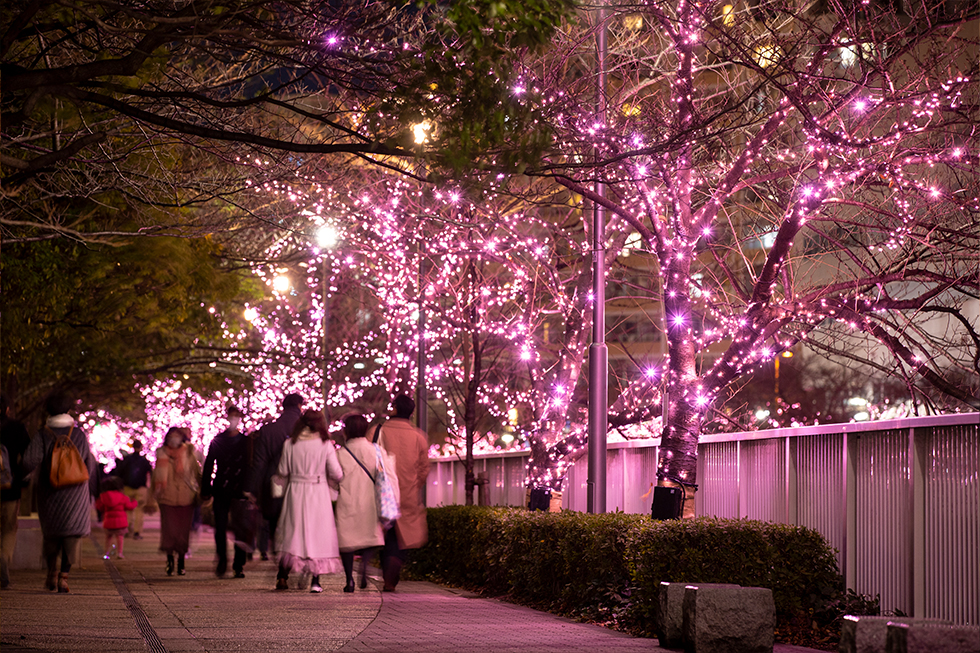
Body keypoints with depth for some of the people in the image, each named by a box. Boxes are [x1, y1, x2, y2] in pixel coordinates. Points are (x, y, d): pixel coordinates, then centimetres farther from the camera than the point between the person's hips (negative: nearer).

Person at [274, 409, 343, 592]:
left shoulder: (290, 444, -3)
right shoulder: (325, 445, -7)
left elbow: (283, 472, 2)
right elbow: (337, 474, -7)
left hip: (295, 493, 2)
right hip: (318, 494, -2)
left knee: (292, 534, 13)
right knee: (318, 533, 6)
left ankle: (282, 576, 8)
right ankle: (315, 581, 2)